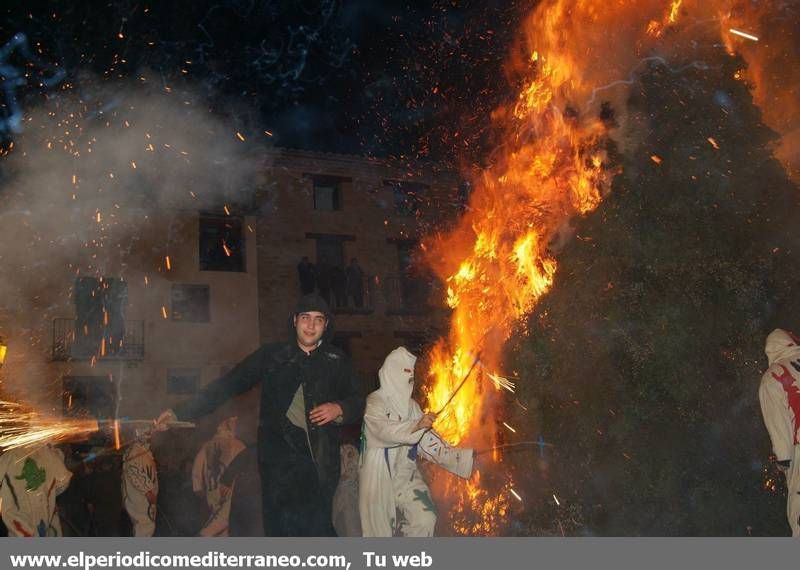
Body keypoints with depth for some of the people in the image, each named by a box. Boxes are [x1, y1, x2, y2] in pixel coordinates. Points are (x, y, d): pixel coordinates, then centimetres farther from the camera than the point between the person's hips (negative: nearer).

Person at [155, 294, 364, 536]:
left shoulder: (337, 360, 12)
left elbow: (357, 401, 20)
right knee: (279, 528, -4)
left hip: (319, 459, 0)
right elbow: (227, 386, 8)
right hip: (279, 457, 0)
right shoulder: (272, 356, 9)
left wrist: (339, 408, -4)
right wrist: (180, 412, 2)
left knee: (317, 528, -7)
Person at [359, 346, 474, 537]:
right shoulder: (374, 402, -8)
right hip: (379, 478, -5)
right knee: (380, 529, -2)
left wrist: (464, 456, -3)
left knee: (425, 520, -12)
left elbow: (428, 440, 6)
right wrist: (416, 426, -42)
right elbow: (383, 430, -27)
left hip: (406, 476, 5)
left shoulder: (411, 405, 9)